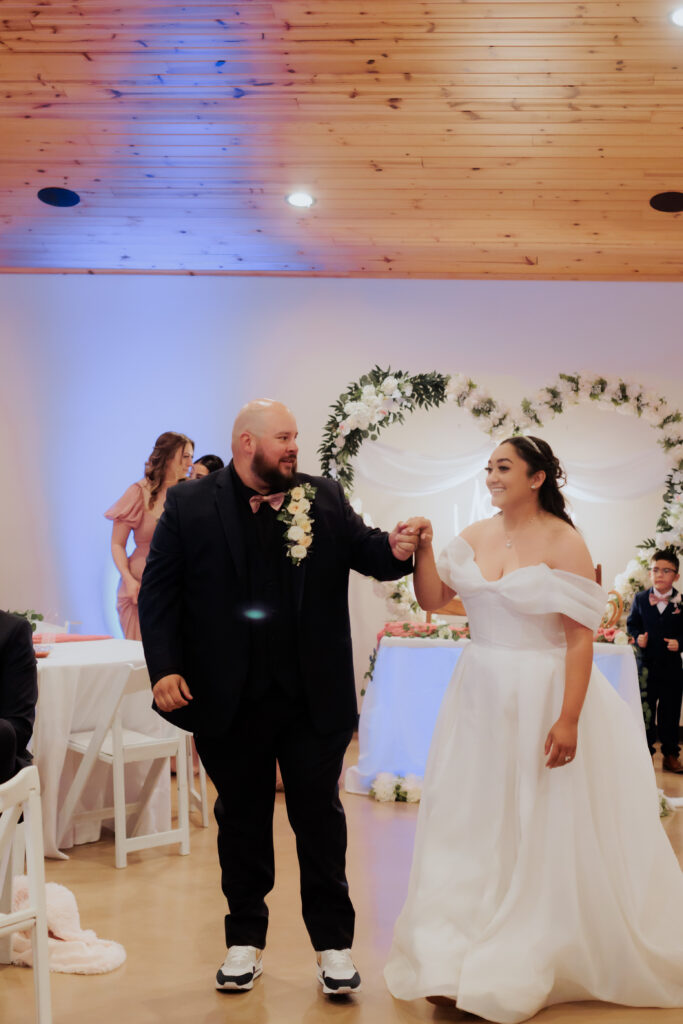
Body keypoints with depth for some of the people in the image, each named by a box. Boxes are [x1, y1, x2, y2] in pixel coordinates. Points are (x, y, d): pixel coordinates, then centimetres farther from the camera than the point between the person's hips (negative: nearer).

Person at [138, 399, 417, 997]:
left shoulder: (325, 500, 3)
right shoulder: (189, 505, -2)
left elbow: (367, 554, 1)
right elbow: (159, 591, -3)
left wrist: (396, 550, -23)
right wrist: (165, 667, -11)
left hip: (314, 696, 1)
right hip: (229, 700, 0)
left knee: (320, 814, 10)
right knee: (242, 817, 14)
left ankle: (334, 941, 24)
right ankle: (246, 939, 31)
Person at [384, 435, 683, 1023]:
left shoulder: (564, 543, -11)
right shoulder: (475, 537, 5)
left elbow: (581, 637, -14)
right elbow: (432, 599, 3)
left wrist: (568, 719, -20)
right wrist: (424, 550, -12)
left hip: (541, 698, -5)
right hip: (480, 696, 5)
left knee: (540, 835, 5)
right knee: (471, 825, 10)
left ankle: (518, 975, 21)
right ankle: (460, 966, 24)